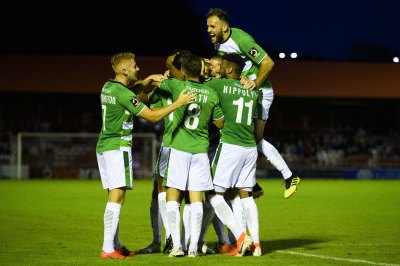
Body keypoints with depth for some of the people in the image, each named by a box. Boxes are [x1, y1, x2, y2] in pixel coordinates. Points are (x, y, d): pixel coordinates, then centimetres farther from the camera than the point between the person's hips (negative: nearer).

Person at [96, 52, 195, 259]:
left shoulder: (108, 87, 11)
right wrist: (178, 103, -12)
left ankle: (116, 245, 15)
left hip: (103, 147, 10)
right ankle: (108, 249, -18)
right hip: (118, 147, -10)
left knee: (113, 196, 12)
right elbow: (152, 116, -16)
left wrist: (149, 80, 21)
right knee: (117, 197, -12)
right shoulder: (124, 94, -16)